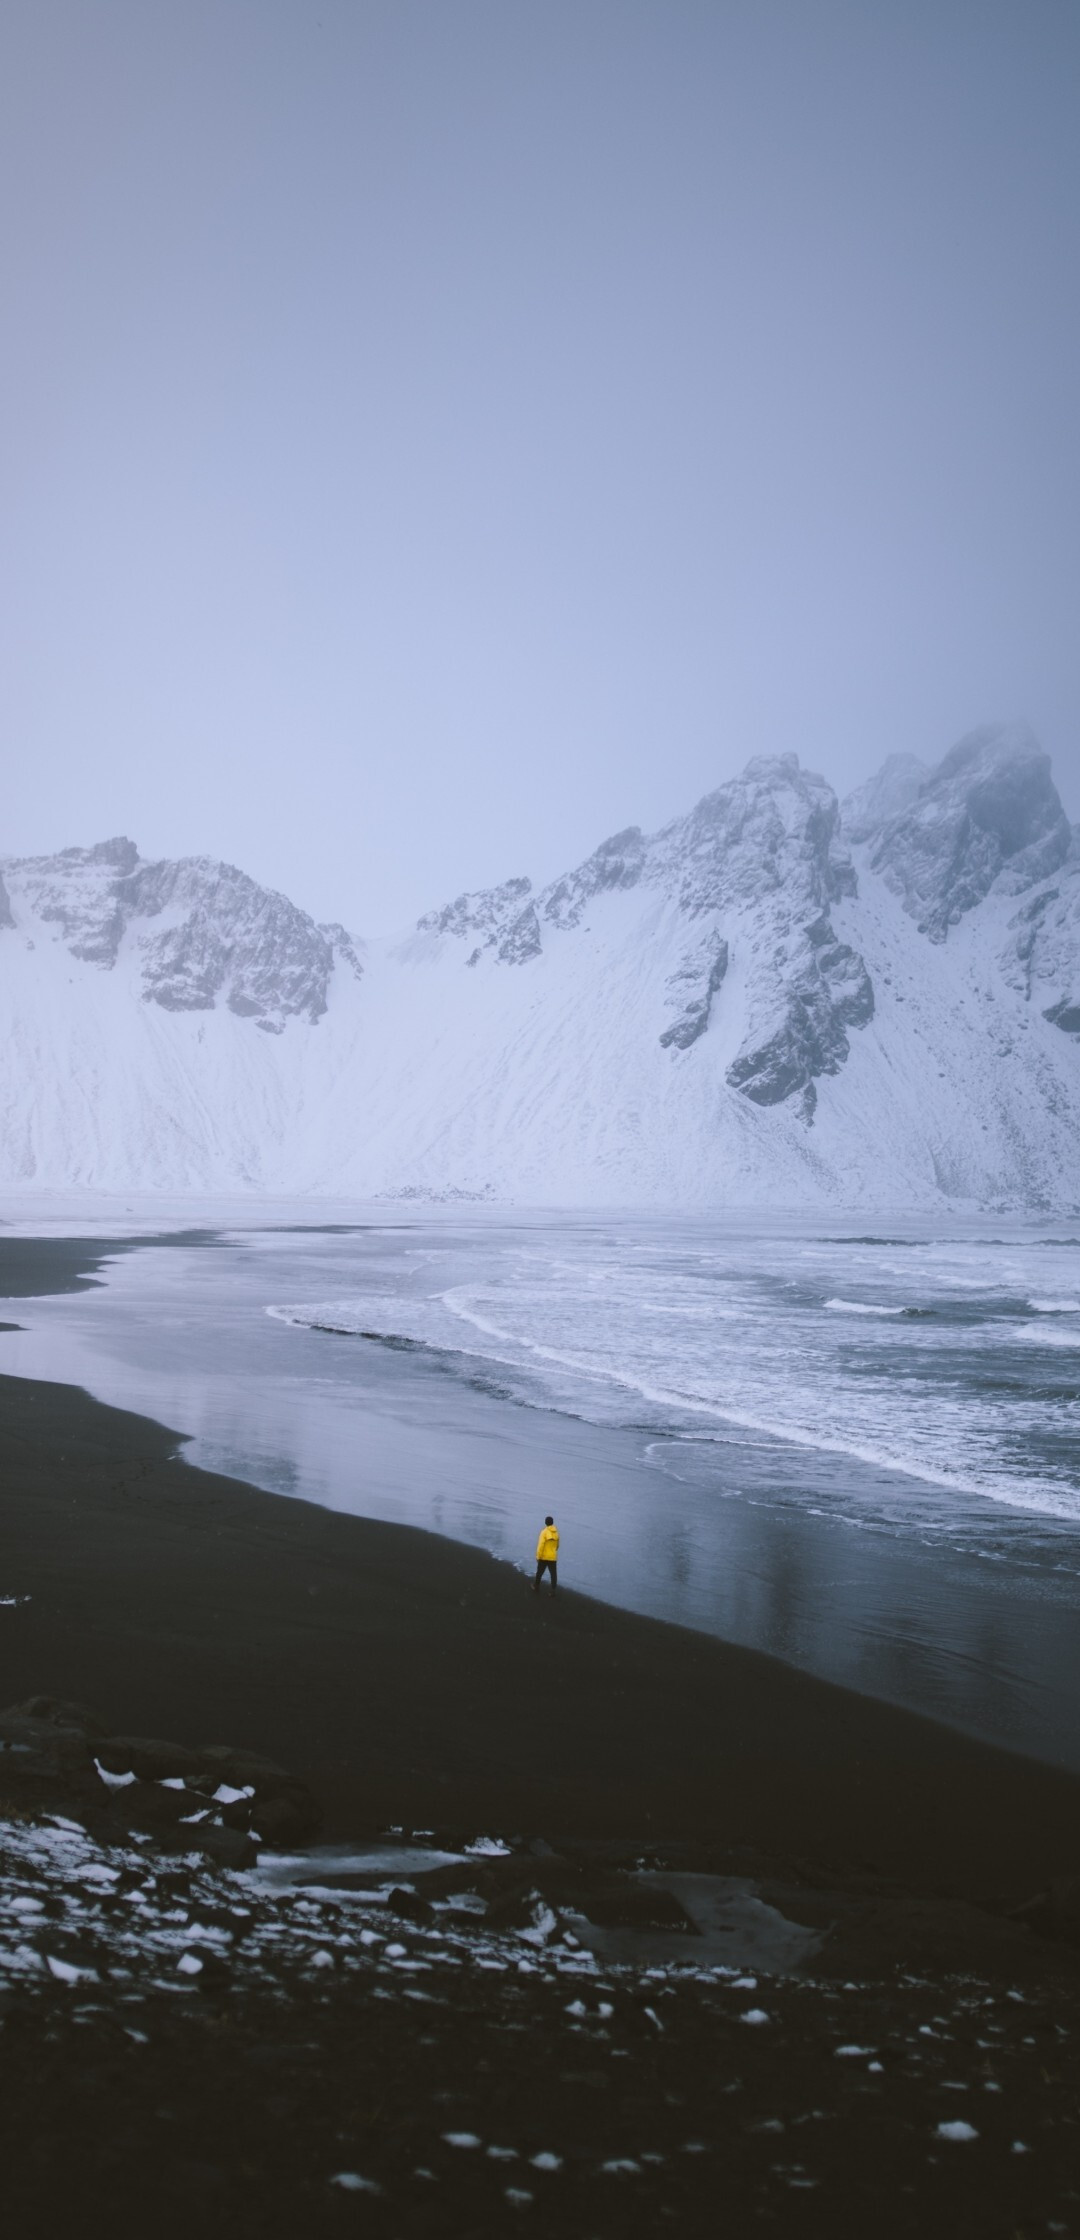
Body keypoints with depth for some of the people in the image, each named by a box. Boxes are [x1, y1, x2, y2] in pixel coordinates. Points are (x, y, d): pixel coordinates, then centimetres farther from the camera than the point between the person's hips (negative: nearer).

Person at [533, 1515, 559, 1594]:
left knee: (539, 1573, 14)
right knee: (553, 1574, 4)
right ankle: (553, 1590, -3)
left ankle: (536, 1587, 28)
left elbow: (541, 1545, -18)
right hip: (553, 1557, 3)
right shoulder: (556, 1533, 4)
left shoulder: (544, 1532, -12)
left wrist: (538, 1556, -12)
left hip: (544, 1557, -3)